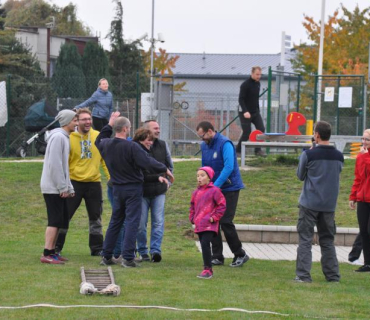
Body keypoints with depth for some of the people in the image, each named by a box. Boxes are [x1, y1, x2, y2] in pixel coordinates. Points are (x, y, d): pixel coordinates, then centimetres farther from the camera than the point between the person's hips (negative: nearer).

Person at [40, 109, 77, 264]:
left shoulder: (64, 138, 17)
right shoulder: (58, 137, -14)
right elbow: (54, 164, -21)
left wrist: (69, 187, 17)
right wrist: (63, 187, -18)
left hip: (59, 188, 10)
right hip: (53, 187, -10)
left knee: (61, 219, 10)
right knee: (55, 220, -10)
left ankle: (52, 251, 14)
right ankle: (47, 254, -10)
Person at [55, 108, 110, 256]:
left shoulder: (99, 137, 1)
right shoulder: (69, 137, -7)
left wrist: (111, 177, -2)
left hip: (94, 182, 3)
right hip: (74, 182, -3)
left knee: (95, 217, 10)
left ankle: (97, 248, 20)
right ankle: (56, 247, 10)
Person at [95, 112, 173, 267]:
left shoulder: (106, 145, 0)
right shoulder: (131, 147, -20)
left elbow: (99, 140, 26)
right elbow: (148, 162, -20)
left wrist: (109, 125, 28)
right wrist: (164, 169, -6)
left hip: (117, 189, 6)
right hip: (133, 189, -6)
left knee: (115, 221, 16)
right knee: (132, 222, -3)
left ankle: (106, 256, 16)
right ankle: (128, 258, -9)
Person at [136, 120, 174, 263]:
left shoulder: (163, 145, 8)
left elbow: (170, 165, 21)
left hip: (159, 192, 3)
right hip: (142, 191, -3)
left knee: (158, 223, -5)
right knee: (141, 223, 2)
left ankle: (155, 250, -7)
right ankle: (142, 252, 12)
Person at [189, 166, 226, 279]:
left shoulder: (214, 190, -5)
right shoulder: (196, 192, 15)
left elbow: (222, 205, -5)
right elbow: (192, 206, 29)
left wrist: (214, 217, -9)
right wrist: (192, 218, 16)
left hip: (209, 224, -7)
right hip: (199, 225, 7)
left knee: (205, 244, -17)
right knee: (204, 246, 10)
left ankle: (207, 269, -15)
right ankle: (208, 269, 18)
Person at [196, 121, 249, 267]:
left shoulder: (225, 144, -16)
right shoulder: (204, 146, 8)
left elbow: (229, 167, -25)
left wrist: (216, 185, -28)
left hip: (229, 188, -7)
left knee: (225, 222, -11)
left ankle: (240, 254, 3)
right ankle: (217, 257, 9)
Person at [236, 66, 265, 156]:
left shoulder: (258, 84, 9)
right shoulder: (245, 84, -15)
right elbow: (241, 99, -21)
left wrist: (257, 110, 16)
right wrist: (245, 111, -31)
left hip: (255, 112, 7)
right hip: (245, 113, -7)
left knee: (261, 129, -6)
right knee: (247, 132, -5)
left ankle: (258, 150, 2)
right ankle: (237, 151, 10)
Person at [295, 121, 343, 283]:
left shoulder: (308, 155, -11)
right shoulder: (339, 156, 3)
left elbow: (300, 175, 2)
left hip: (309, 203, -4)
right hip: (329, 204, 4)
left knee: (305, 239, 0)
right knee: (327, 241, 13)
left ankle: (303, 275, -6)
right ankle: (333, 275, 12)